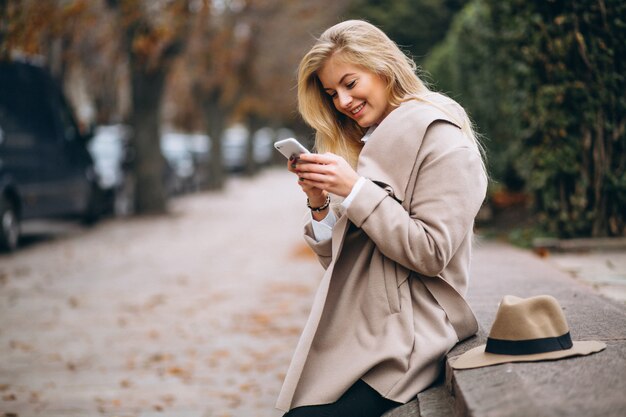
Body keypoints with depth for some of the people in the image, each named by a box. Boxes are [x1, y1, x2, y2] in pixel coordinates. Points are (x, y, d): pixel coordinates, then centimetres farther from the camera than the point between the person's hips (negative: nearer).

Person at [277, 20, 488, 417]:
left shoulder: (440, 140, -6)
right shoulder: (368, 144, 17)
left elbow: (431, 253, -14)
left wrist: (355, 190, -16)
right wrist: (320, 204, -2)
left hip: (403, 344, -7)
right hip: (349, 337, 7)